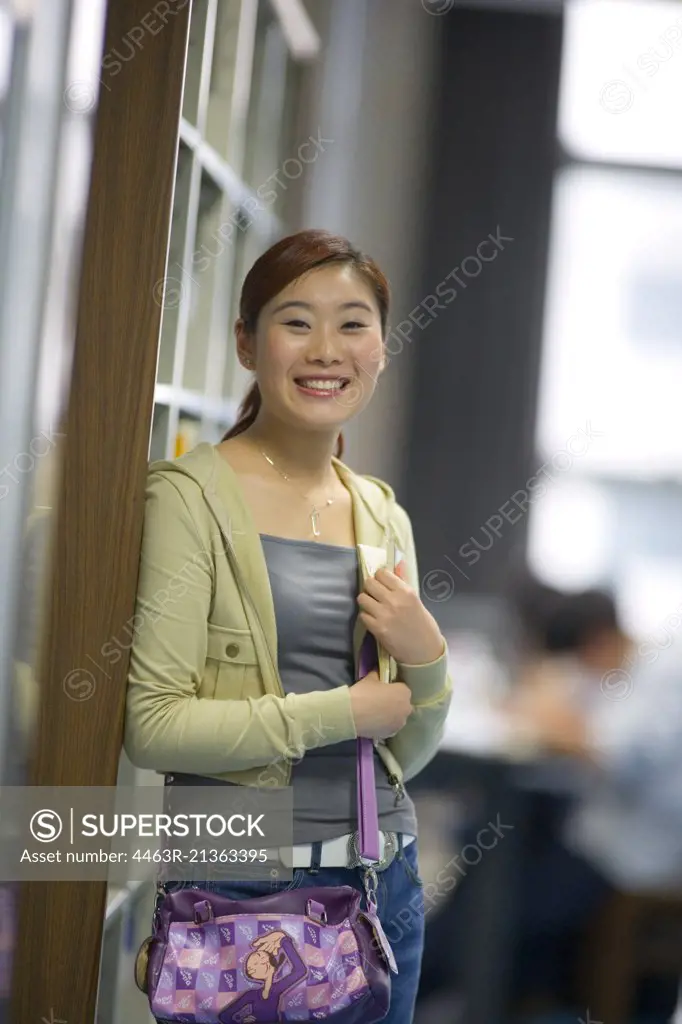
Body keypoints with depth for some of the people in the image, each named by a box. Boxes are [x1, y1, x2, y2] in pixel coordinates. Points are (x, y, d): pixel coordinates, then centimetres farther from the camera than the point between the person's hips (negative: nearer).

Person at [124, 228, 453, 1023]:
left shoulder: (386, 516, 9)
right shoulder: (191, 496, -8)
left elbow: (408, 755, 12)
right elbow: (151, 726, -15)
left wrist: (427, 661, -7)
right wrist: (344, 710, -13)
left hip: (383, 881, 6)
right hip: (240, 887, -5)